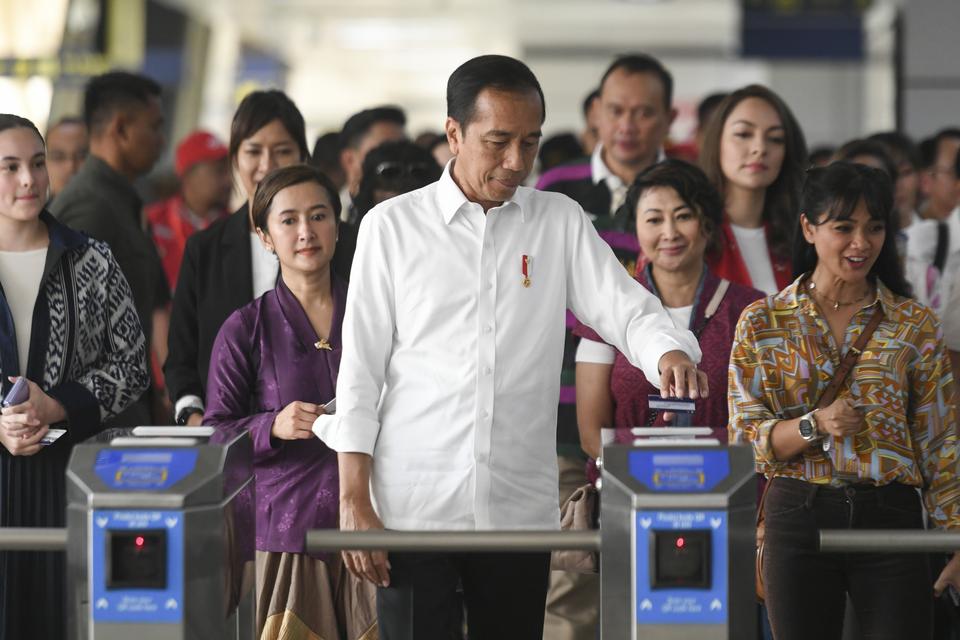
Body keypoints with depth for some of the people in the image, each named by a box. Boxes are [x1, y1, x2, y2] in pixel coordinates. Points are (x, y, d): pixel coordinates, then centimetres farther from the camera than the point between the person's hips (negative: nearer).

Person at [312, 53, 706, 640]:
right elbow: (361, 368, 2)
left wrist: (671, 354, -25)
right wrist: (353, 501, -5)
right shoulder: (392, 226, 2)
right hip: (413, 505, -2)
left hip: (521, 508, 2)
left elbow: (627, 309, -1)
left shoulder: (561, 222, 8)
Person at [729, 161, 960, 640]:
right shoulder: (762, 322, 5)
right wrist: (815, 425, -16)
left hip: (890, 518, 0)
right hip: (798, 519, 0)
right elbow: (745, 439, 1)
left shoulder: (915, 326, 5)